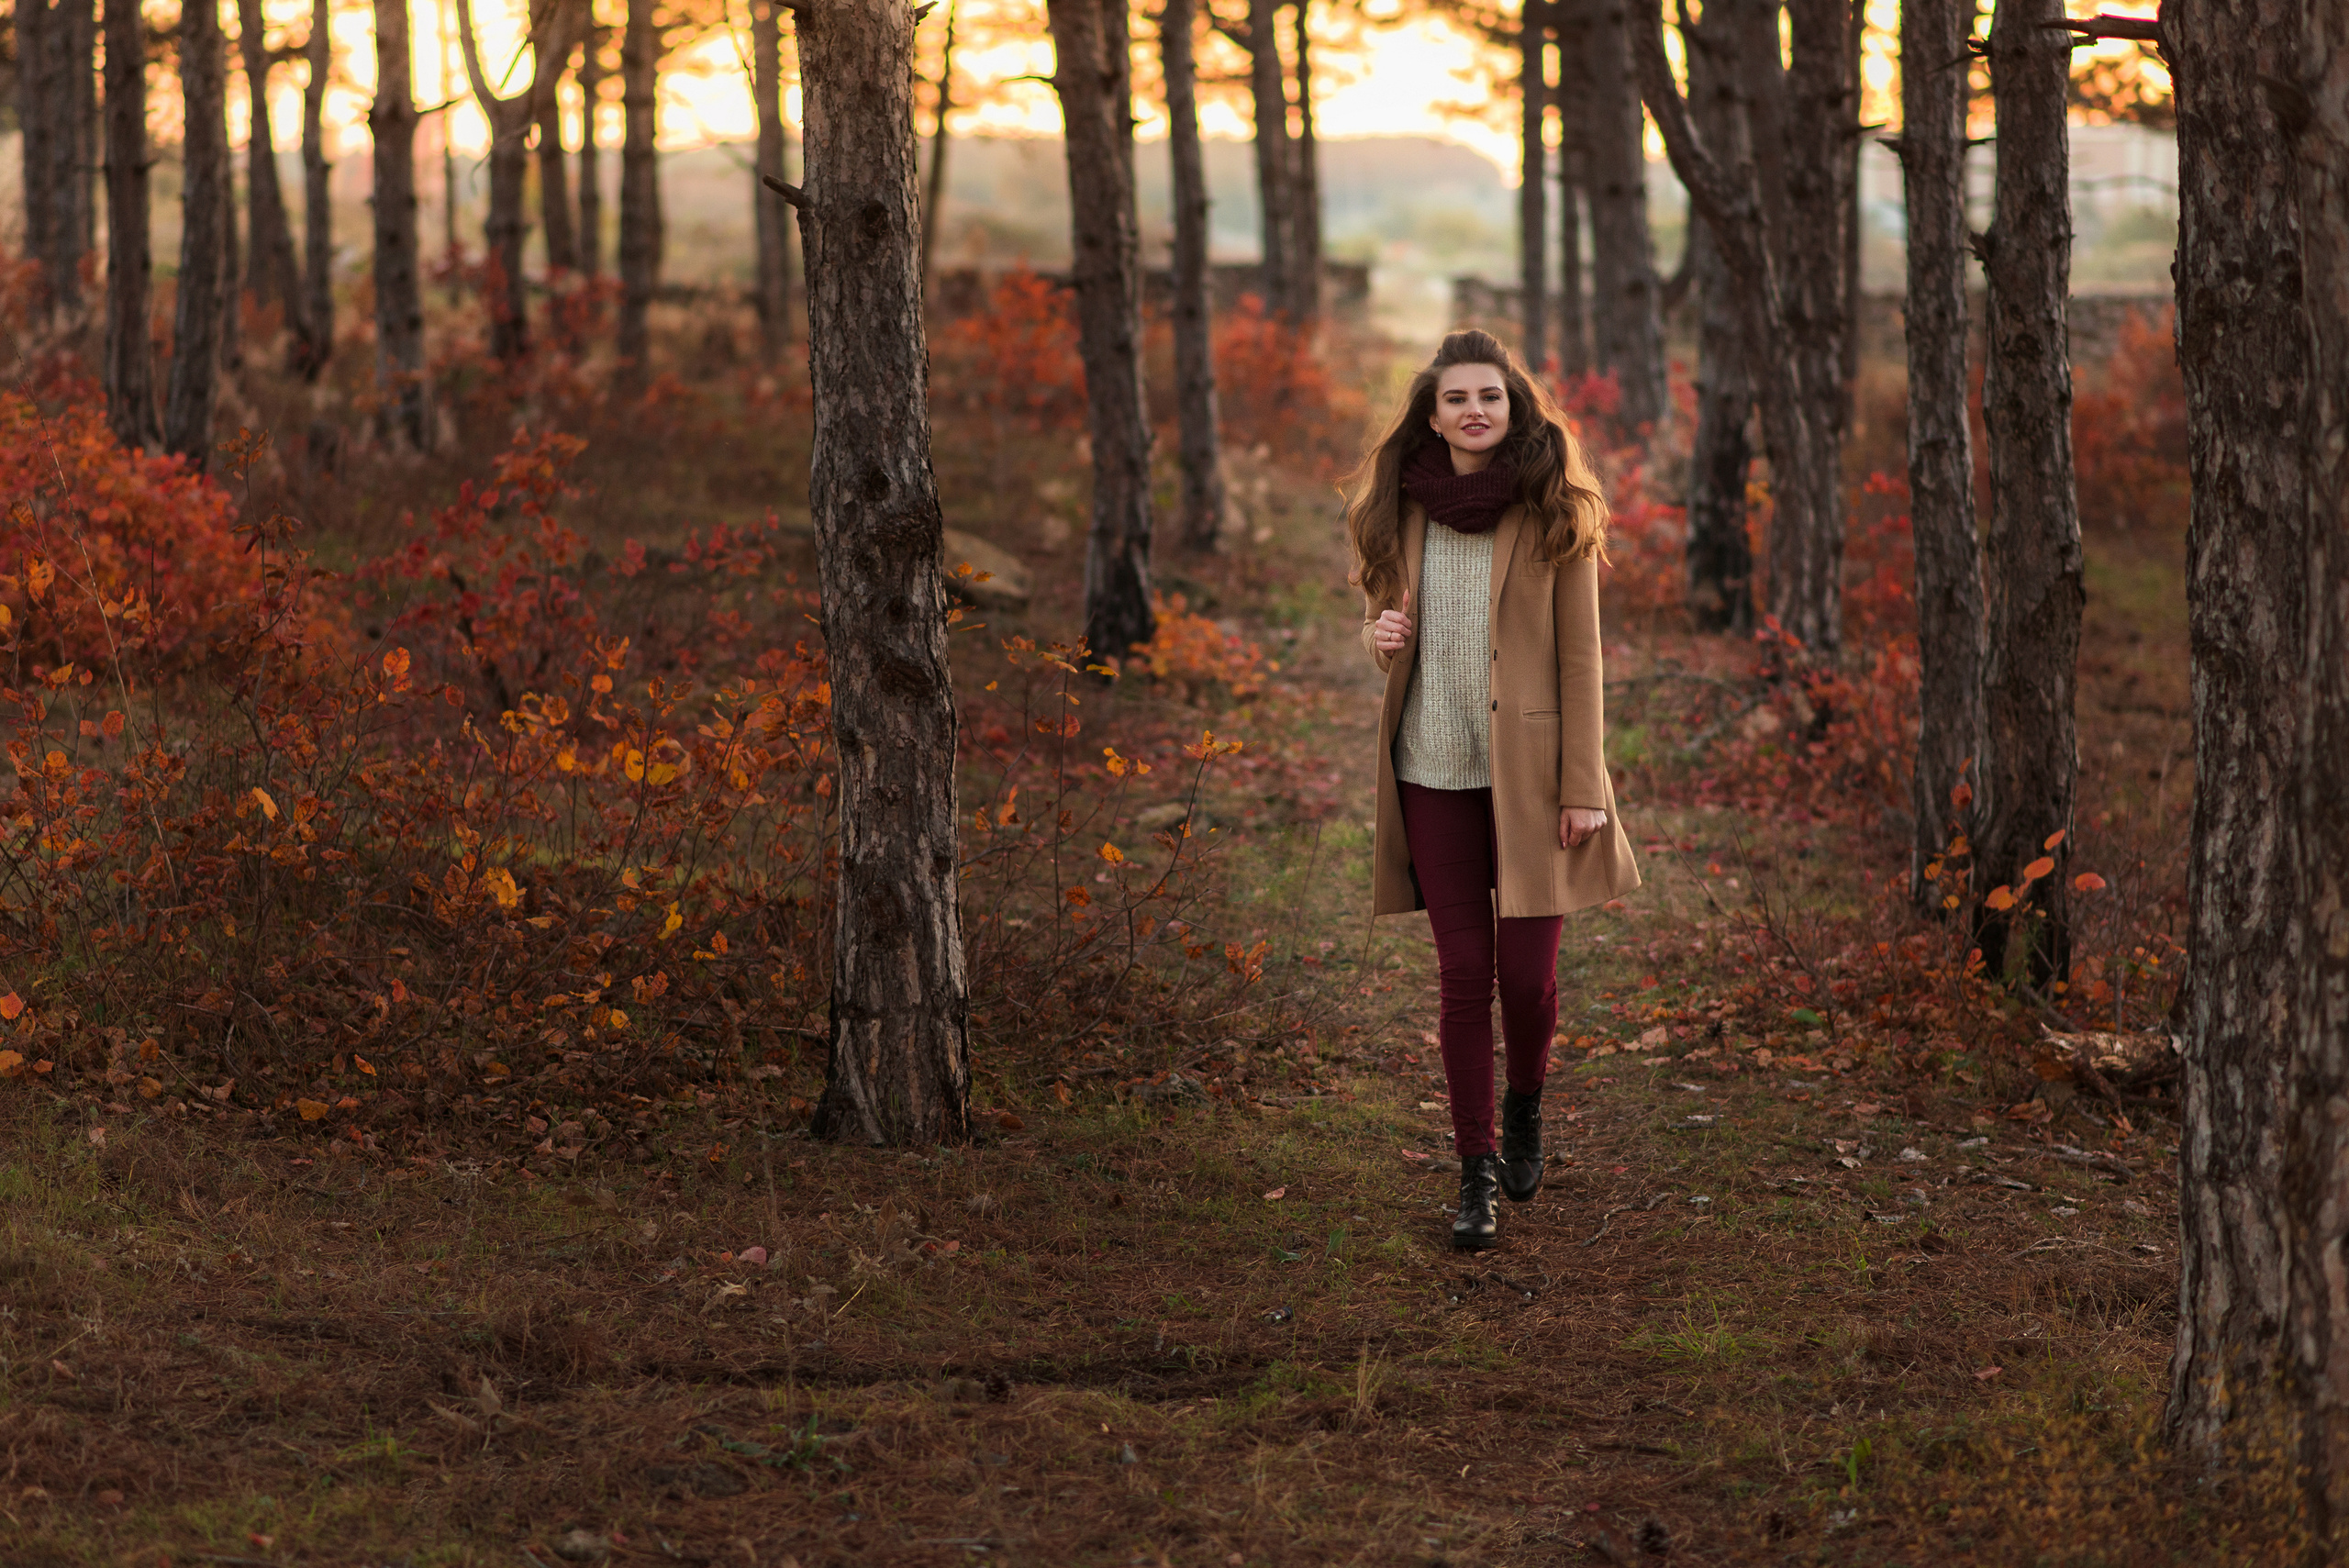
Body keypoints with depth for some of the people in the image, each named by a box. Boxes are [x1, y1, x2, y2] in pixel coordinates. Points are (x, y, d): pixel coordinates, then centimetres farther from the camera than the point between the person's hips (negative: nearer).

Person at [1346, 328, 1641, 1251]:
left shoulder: (1554, 513, -6)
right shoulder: (1404, 507, 3)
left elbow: (1579, 654, -6)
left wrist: (1583, 786, -10)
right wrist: (1382, 637, -8)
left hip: (1529, 771, -2)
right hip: (1435, 769, 2)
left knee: (1527, 972, -2)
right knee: (1464, 975, 2)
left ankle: (1525, 1108, 30)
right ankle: (1476, 1176, 11)